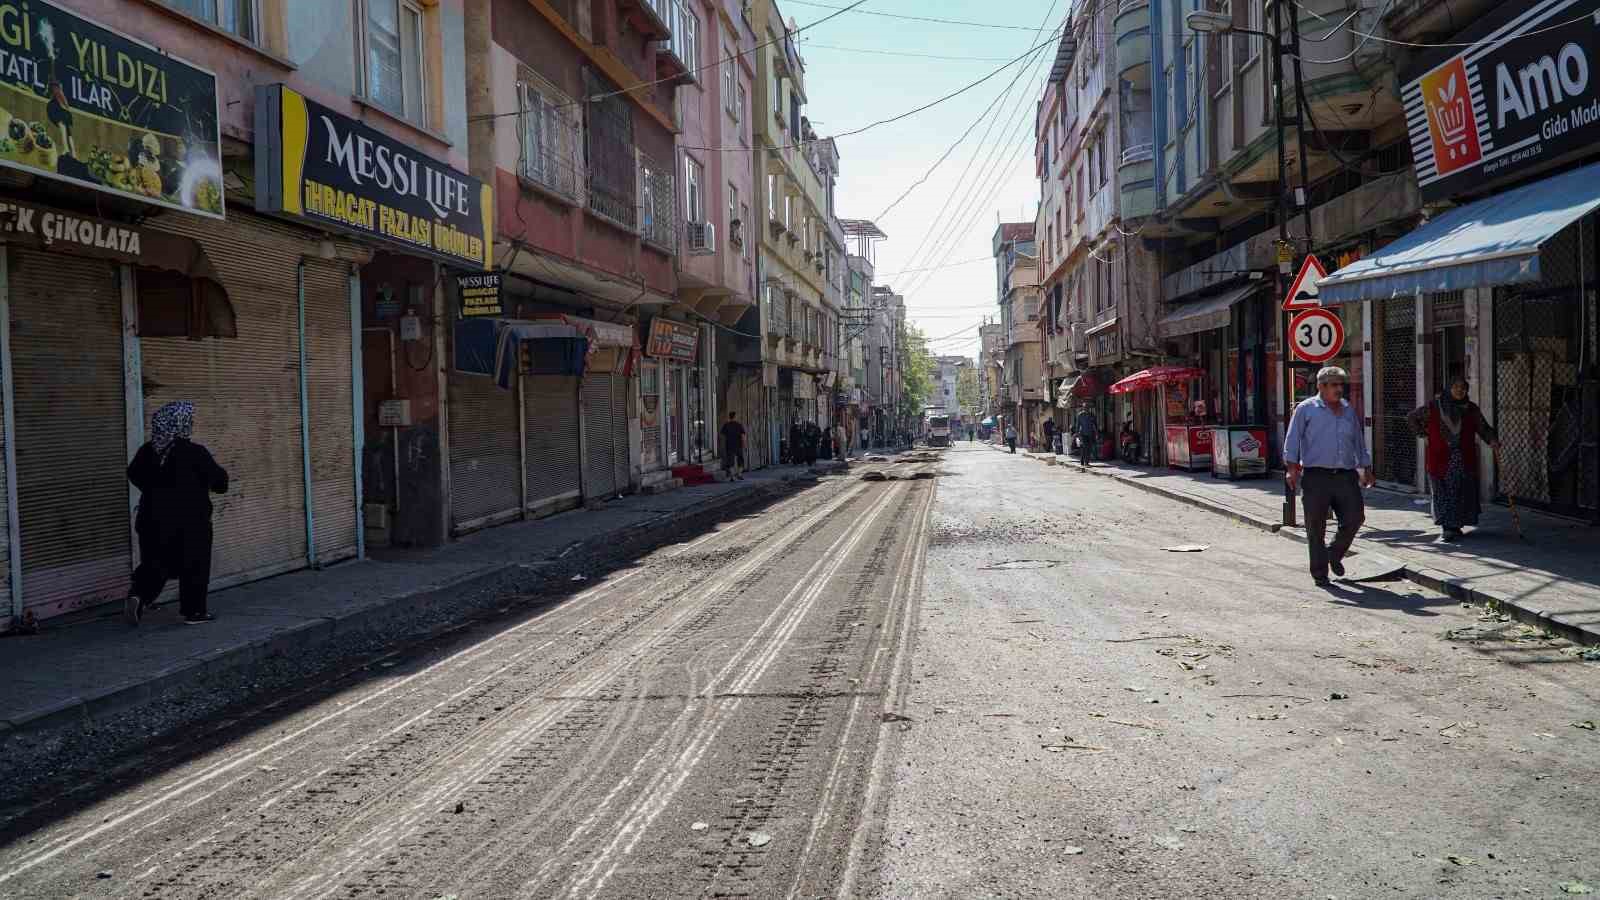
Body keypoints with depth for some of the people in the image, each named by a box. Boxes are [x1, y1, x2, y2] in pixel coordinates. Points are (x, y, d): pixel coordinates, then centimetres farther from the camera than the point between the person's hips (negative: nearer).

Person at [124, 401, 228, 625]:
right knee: (193, 566, 7)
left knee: (155, 563, 15)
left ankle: (139, 595, -8)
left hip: (154, 519, 5)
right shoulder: (194, 453, -15)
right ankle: (194, 611, 12)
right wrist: (220, 475, 14)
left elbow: (134, 474, 12)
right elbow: (218, 479, -9)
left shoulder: (148, 450, 0)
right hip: (190, 522, -5)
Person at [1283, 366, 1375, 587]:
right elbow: (1292, 440, -2)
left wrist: (1366, 470, 20)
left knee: (1355, 518, -2)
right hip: (1316, 477, -4)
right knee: (1316, 527, 0)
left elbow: (1359, 442, 23)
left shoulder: (1349, 410, 17)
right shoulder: (1306, 409, 2)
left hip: (1346, 476, 4)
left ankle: (1335, 554, 25)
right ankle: (1319, 573, 11)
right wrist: (1292, 468, -11)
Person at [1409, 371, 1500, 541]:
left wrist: (1492, 440, -14)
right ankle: (1448, 527, 3)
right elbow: (1413, 417, 11)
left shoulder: (1472, 409, 4)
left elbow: (1484, 428, 5)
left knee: (1462, 493, 2)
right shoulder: (1434, 407, -2)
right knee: (1444, 493, -2)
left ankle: (1455, 527, 14)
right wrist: (1425, 434, 5)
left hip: (1464, 461, 2)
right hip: (1441, 460, -2)